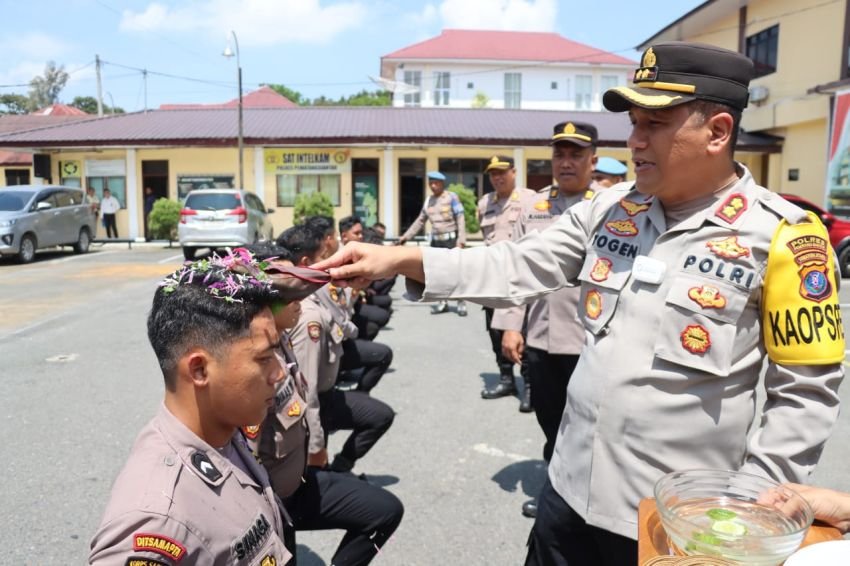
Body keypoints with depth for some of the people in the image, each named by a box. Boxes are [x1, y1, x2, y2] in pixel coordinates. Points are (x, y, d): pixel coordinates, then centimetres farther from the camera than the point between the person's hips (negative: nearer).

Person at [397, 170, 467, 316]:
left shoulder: (452, 197, -4)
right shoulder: (428, 200, 12)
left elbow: (460, 219, -8)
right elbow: (420, 221, 18)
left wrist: (461, 240, -16)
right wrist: (406, 236, 15)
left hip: (451, 239, -5)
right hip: (436, 240, 5)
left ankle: (461, 303, 0)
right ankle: (443, 302, 13)